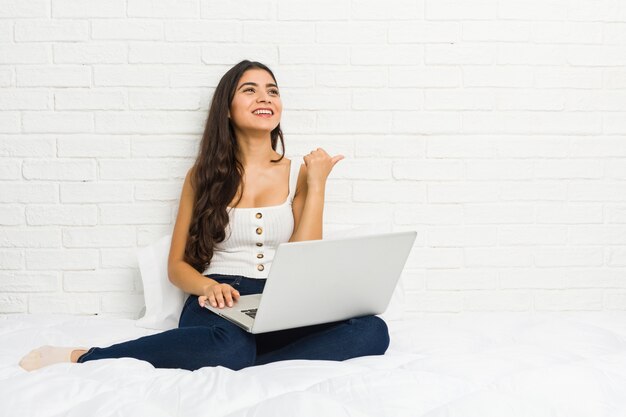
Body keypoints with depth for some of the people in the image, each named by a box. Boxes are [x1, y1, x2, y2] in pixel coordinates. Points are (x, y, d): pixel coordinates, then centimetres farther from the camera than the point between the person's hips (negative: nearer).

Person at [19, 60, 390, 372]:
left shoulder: (298, 173, 10)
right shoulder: (205, 174, 10)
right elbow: (177, 264, 10)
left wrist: (317, 186, -3)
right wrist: (207, 286, -12)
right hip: (220, 303, -2)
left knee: (373, 331, -29)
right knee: (230, 347, -41)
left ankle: (241, 369, -31)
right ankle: (82, 357, -25)